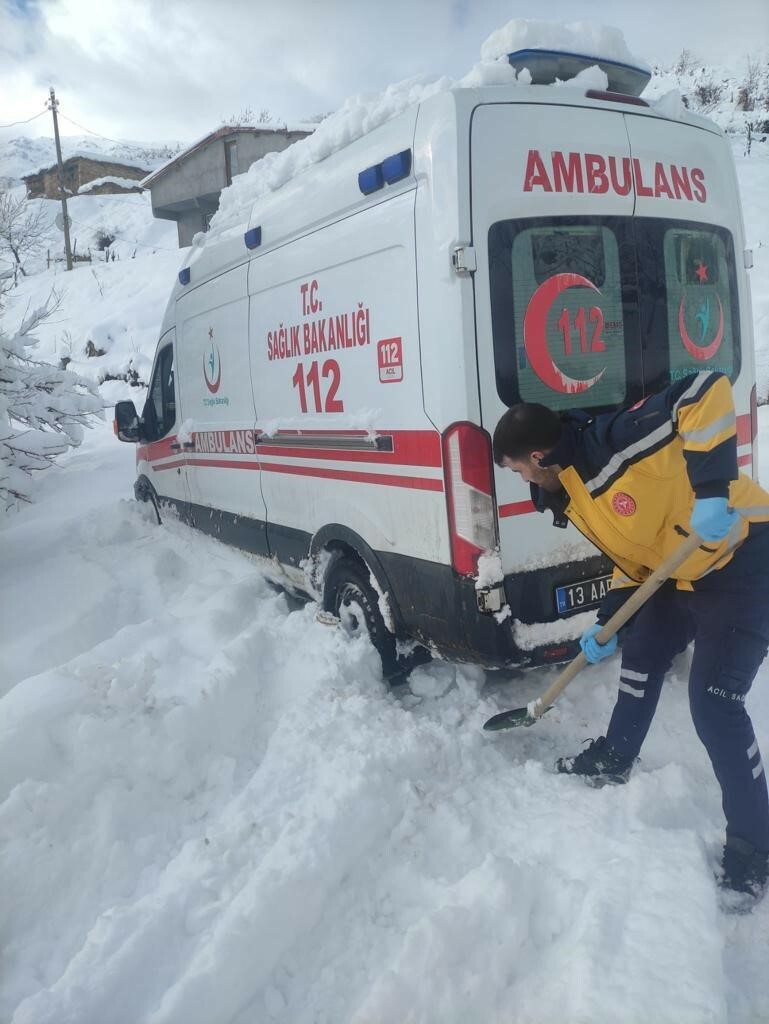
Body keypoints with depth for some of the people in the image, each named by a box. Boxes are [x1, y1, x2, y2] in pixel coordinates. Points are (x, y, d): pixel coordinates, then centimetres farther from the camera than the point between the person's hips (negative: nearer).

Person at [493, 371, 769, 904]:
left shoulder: (614, 441, -27)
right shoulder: (573, 495, 3)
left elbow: (709, 390, -35)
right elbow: (633, 555, 12)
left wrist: (712, 488, -40)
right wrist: (607, 624, 8)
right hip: (684, 572, 10)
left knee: (714, 701, -12)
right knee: (642, 654, 20)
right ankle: (614, 759, 43)